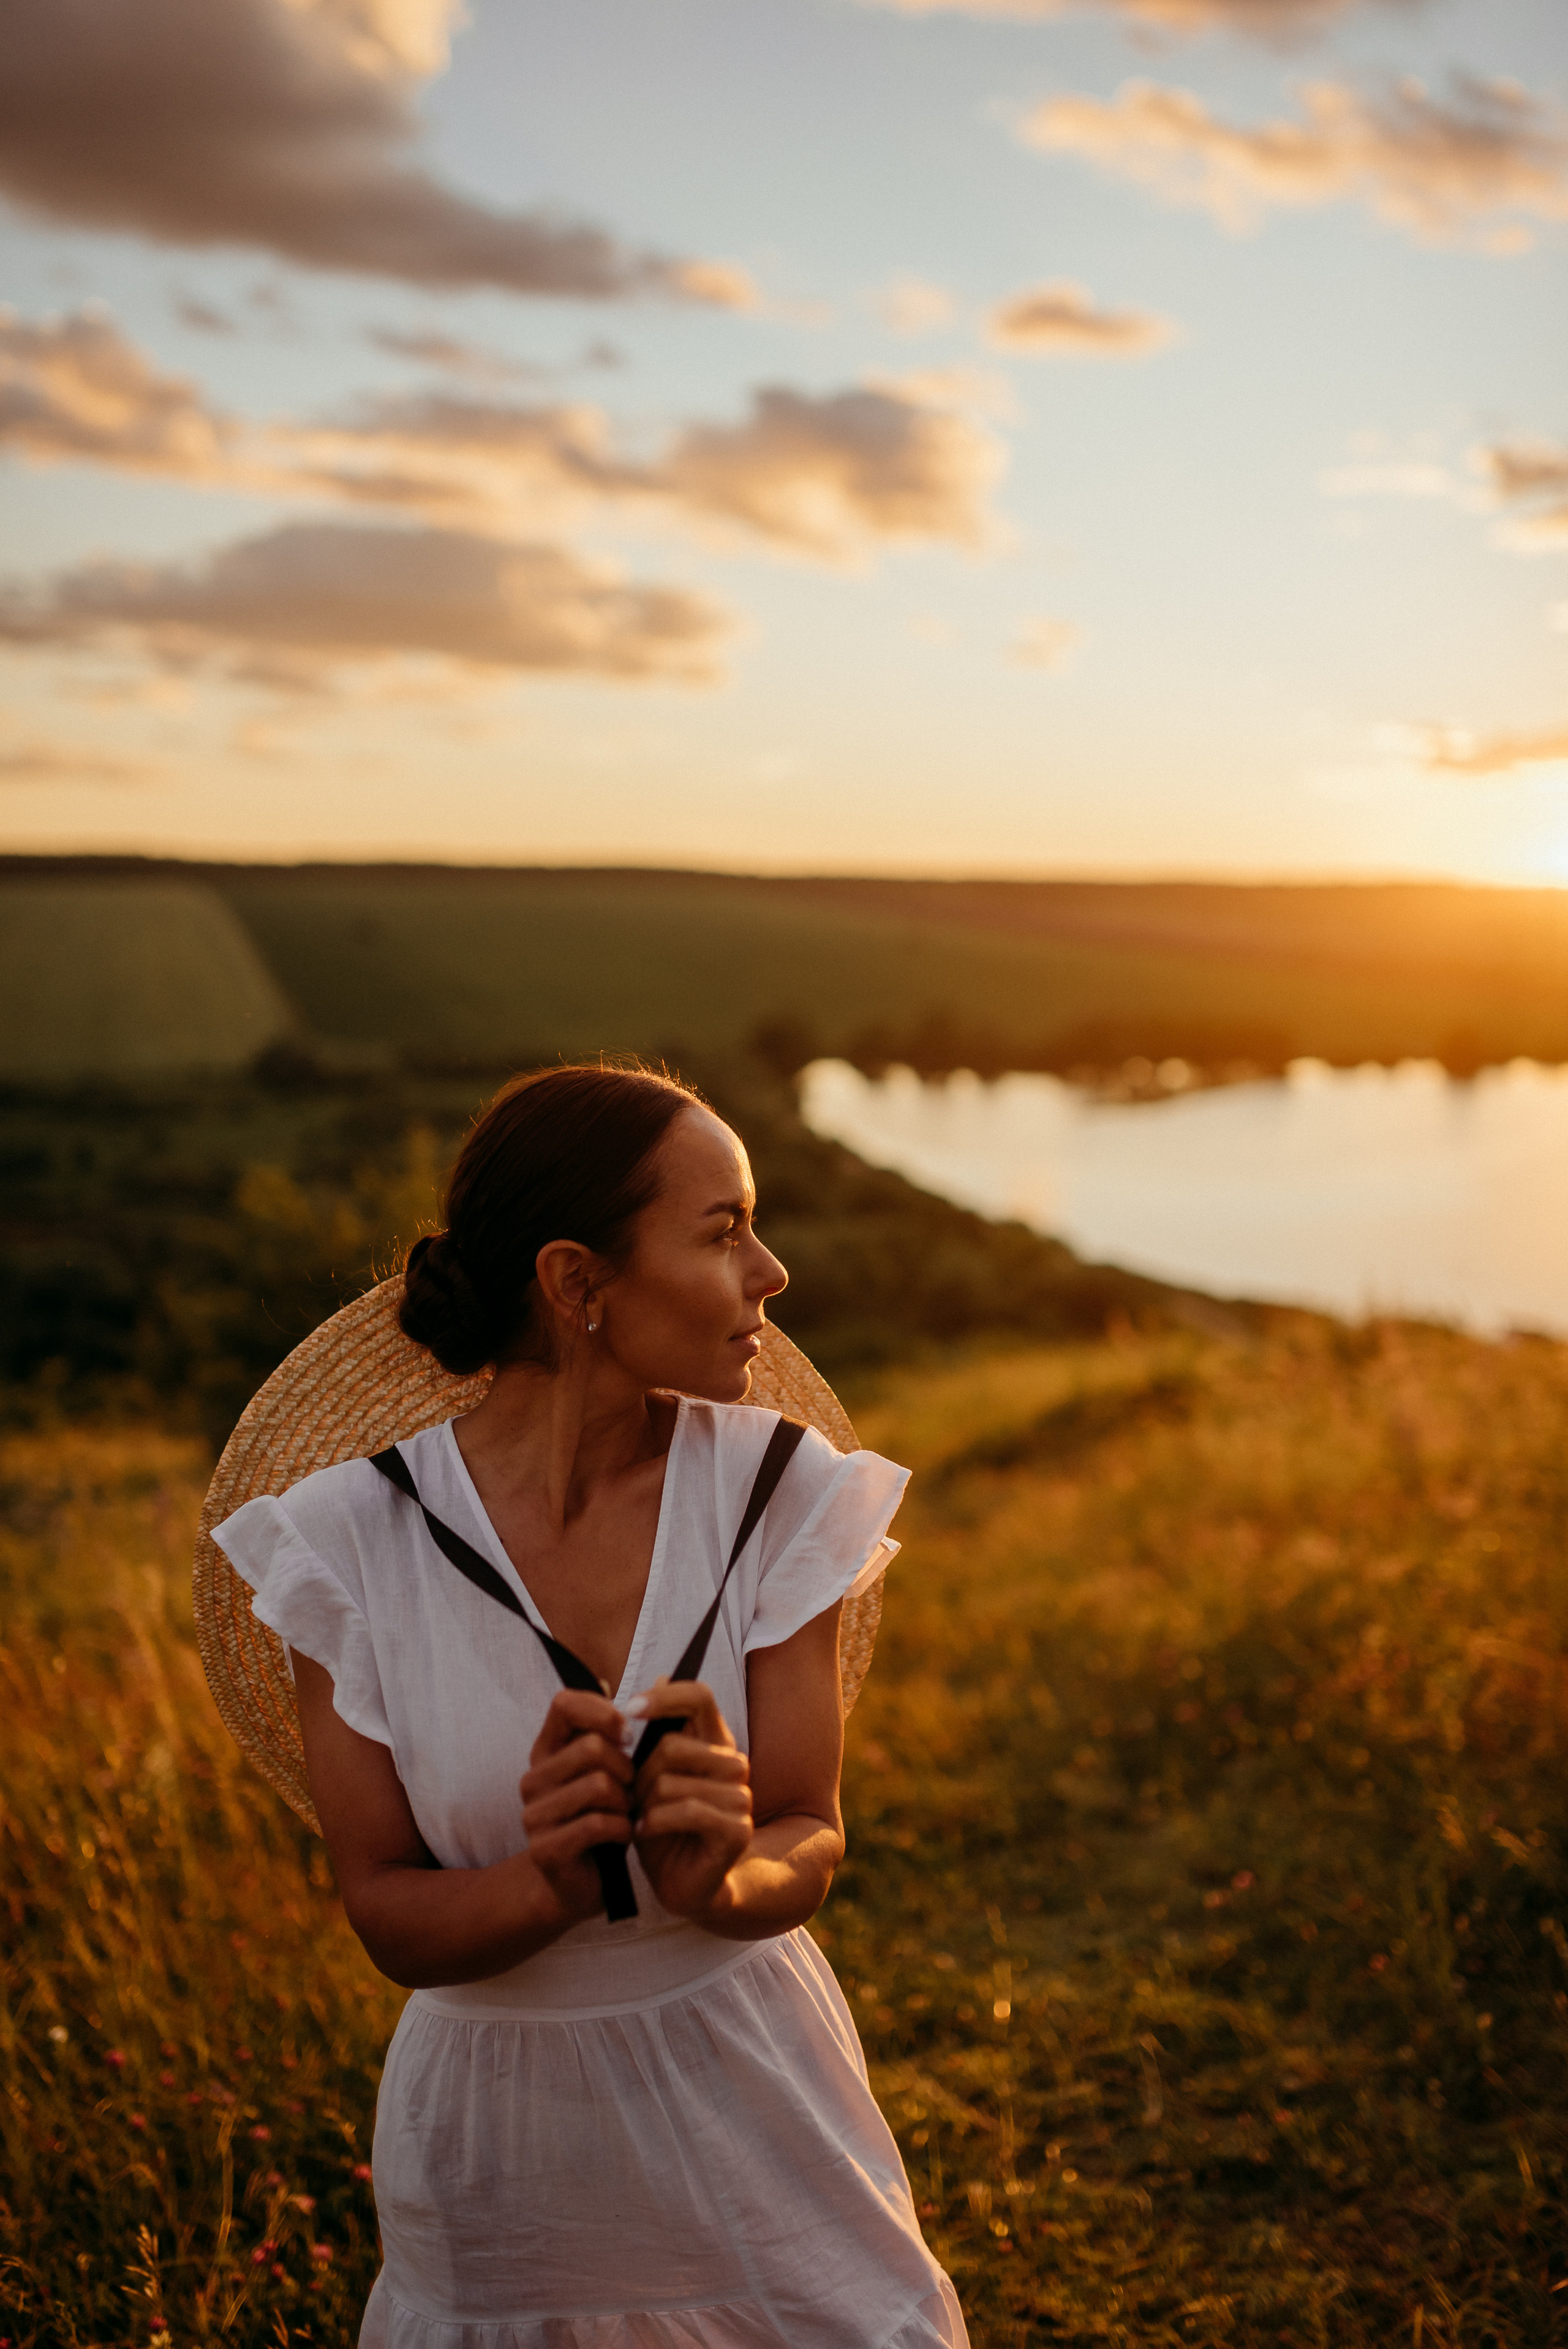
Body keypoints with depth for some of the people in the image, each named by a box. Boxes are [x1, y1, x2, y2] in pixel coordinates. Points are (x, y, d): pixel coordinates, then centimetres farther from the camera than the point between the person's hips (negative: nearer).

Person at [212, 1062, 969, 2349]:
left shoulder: (772, 1489, -13)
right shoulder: (355, 1538, -16)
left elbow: (812, 1842, -12)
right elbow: (389, 1915, -12)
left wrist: (727, 1880, -34)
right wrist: (548, 1887, -31)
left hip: (754, 2096, 1)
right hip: (500, 2131, -1)